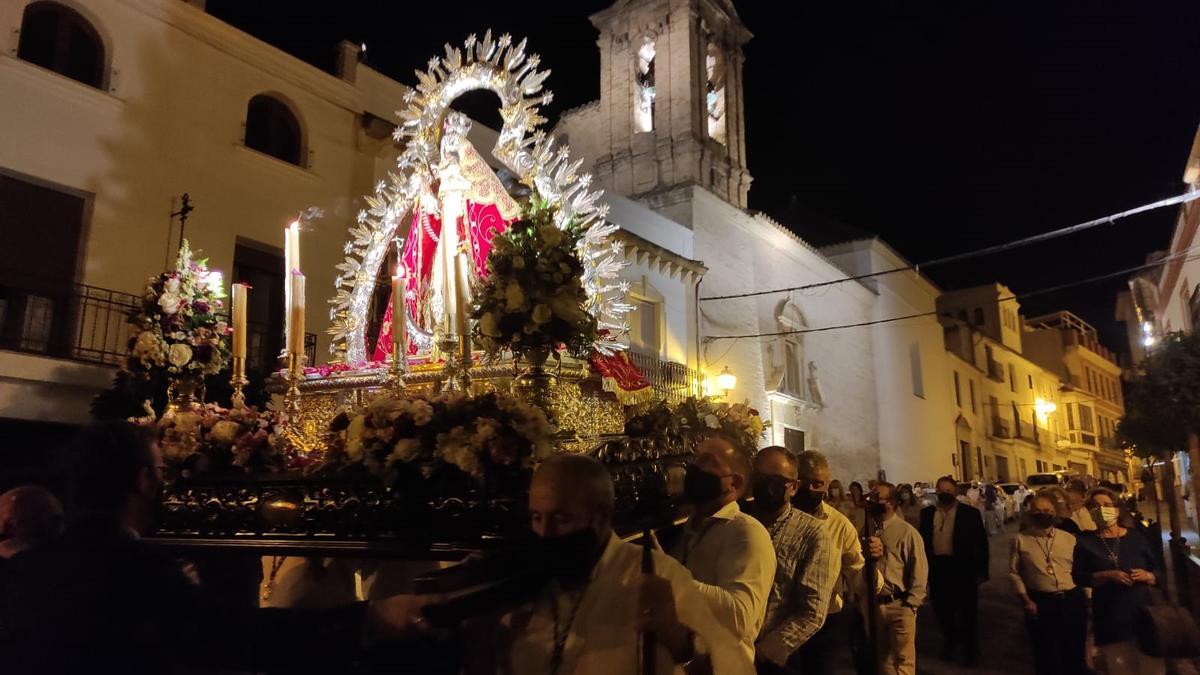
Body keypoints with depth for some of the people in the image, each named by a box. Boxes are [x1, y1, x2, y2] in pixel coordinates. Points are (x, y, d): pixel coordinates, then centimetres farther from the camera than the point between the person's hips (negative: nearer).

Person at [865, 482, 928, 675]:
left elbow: (919, 572, -9)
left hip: (899, 607, -4)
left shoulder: (907, 532, -10)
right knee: (882, 658, 17)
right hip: (872, 605, 5)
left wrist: (909, 605, -11)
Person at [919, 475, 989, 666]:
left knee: (967, 609, 10)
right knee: (942, 608, 14)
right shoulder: (927, 513, 3)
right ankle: (950, 640, 40)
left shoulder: (970, 513, -6)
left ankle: (971, 648, 28)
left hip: (963, 567, -3)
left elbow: (981, 542, -4)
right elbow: (923, 540, 6)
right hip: (937, 567, 3)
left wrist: (981, 571, -8)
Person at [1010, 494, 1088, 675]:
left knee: (1075, 653, 15)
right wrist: (1026, 600, -4)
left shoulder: (1069, 538, 6)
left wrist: (1085, 600, 3)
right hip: (1041, 602, -2)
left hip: (1073, 600, 2)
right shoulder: (1020, 540, -1)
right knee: (1046, 654, 9)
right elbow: (1014, 572, 2)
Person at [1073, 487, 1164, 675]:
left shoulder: (1136, 538, 6)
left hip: (1143, 614, 2)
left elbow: (1158, 572, 10)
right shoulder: (1085, 543, 1)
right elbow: (1078, 576, -8)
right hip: (1110, 620, -1)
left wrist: (1147, 576, -11)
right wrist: (1107, 575, -20)